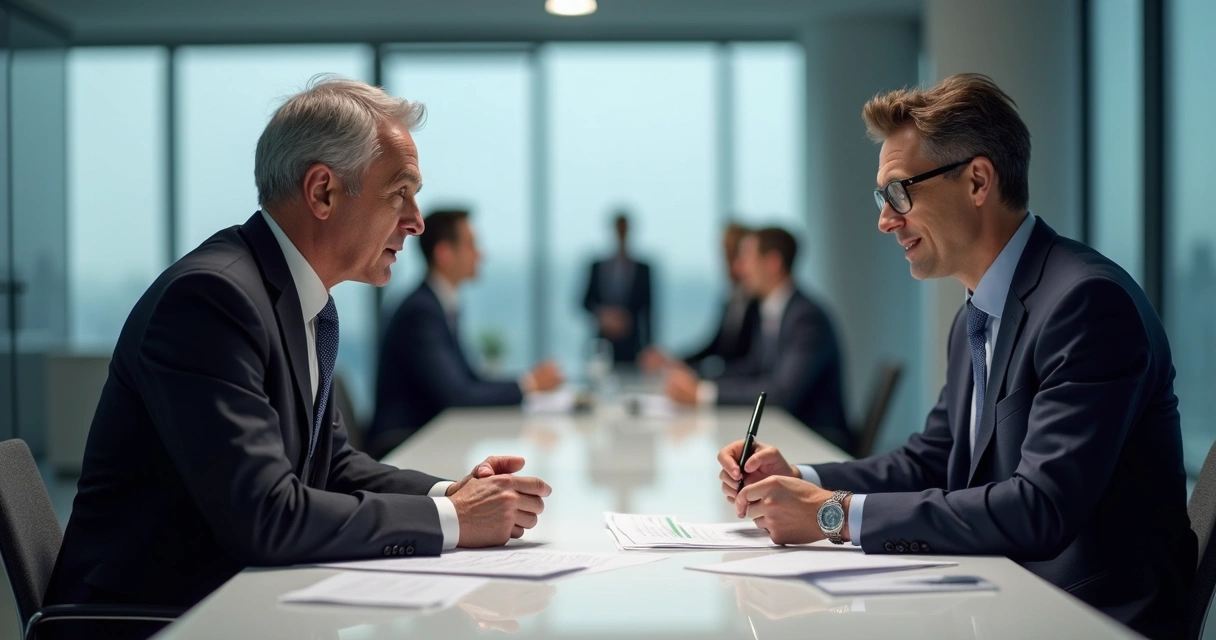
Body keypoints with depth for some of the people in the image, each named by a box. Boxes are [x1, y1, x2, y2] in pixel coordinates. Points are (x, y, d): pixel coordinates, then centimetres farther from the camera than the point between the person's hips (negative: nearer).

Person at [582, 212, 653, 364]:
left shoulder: (642, 269, 4)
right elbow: (587, 300, 8)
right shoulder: (598, 267, 9)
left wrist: (648, 346, 1)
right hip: (605, 342, 1)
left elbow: (647, 309, 4)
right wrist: (601, 313, -13)